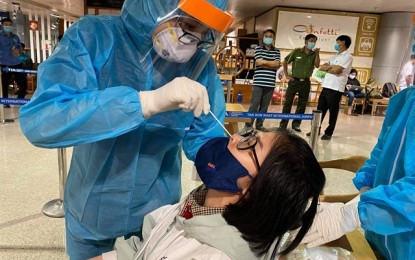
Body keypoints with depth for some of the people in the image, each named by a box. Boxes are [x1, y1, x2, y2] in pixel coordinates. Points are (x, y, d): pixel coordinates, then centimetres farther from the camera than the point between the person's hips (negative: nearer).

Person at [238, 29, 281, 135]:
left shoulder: (276, 51, 12)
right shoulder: (258, 48, 6)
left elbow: (277, 64, -2)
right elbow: (259, 62, -9)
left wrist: (264, 62, -5)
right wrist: (271, 63, 0)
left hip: (270, 83, 3)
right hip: (258, 82, -3)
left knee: (265, 105, 8)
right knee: (254, 104, -5)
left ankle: (259, 124, 18)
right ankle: (248, 125, 0)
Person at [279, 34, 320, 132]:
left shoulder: (314, 54, 5)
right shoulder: (296, 52, 0)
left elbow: (317, 65, -10)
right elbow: (285, 62, 6)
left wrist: (317, 54, -18)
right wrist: (286, 74, 1)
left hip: (305, 82, 3)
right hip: (294, 80, -2)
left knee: (302, 104, 6)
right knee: (288, 102, -1)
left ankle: (296, 124, 17)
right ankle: (283, 124, 6)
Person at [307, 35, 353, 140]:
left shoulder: (347, 57, -6)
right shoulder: (334, 57, 20)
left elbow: (337, 70, -18)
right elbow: (321, 67, 10)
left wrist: (327, 68, -1)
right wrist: (331, 66, -7)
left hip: (335, 89, -8)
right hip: (326, 87, 8)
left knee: (333, 112, 2)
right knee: (320, 109, 11)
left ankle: (328, 133, 11)